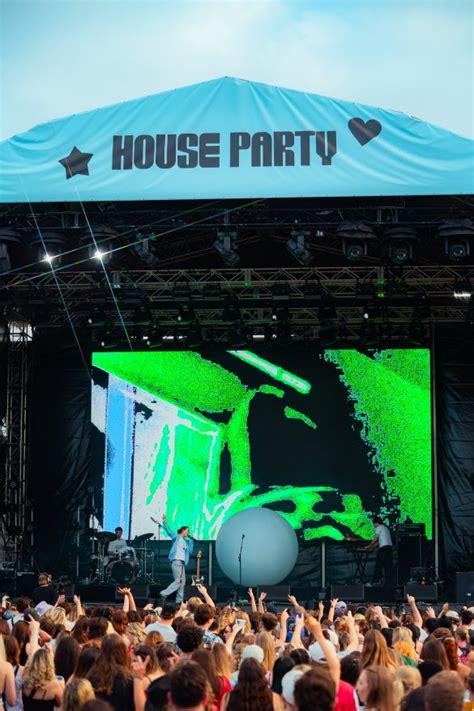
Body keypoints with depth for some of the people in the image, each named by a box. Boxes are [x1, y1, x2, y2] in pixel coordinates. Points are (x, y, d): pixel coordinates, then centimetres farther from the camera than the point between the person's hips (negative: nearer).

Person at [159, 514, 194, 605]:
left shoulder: (186, 542, 22)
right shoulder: (177, 537, 4)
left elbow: (190, 551, 16)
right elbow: (168, 531, -7)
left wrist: (191, 541, 13)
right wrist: (164, 521, -17)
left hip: (182, 563, 8)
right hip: (176, 561, -8)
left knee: (182, 582, 4)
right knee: (178, 581, -16)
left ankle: (179, 600, 5)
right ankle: (164, 593, -11)